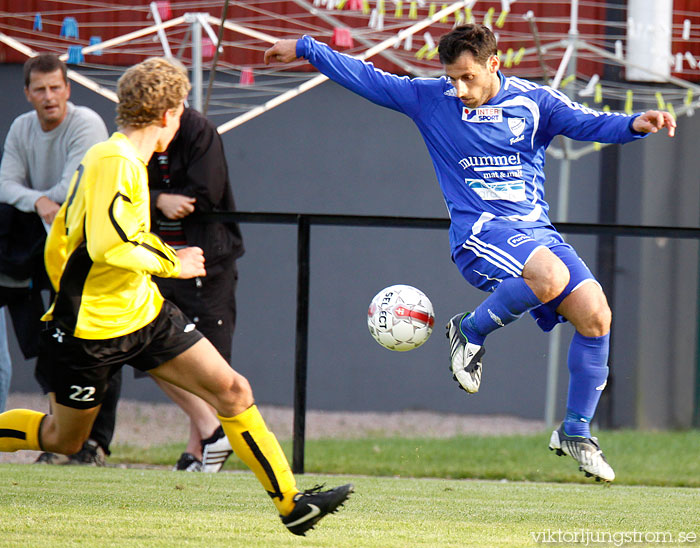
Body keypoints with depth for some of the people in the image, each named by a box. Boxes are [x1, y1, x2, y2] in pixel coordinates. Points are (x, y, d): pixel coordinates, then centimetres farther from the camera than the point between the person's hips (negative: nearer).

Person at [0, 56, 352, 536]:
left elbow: (59, 244, 17)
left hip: (145, 313, 9)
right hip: (92, 330, -9)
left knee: (233, 392, -2)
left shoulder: (127, 161, 9)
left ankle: (291, 503, 0)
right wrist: (171, 263, -17)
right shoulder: (115, 162, -21)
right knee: (63, 438, 8)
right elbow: (108, 246, -31)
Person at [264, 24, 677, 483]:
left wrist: (635, 125, -25)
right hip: (479, 233, -3)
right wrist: (304, 48, 11)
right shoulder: (430, 100, 4)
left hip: (536, 228, 3)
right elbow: (366, 79, 10)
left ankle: (575, 432, 1)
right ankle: (471, 331, -7)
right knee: (551, 276, -34)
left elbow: (590, 124, -5)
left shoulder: (533, 101, 5)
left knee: (594, 312, -14)